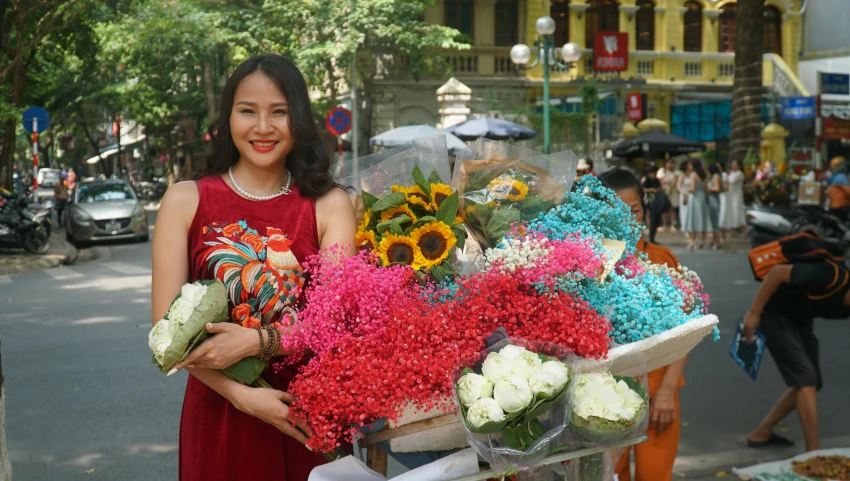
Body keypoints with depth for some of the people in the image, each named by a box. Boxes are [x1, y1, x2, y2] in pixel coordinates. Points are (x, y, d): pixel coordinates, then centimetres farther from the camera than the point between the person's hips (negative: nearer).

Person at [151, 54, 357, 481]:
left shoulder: (330, 205, -1)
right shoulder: (186, 201, -1)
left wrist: (255, 340, -22)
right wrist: (243, 396, -16)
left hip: (308, 418, 0)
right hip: (219, 412, 0)